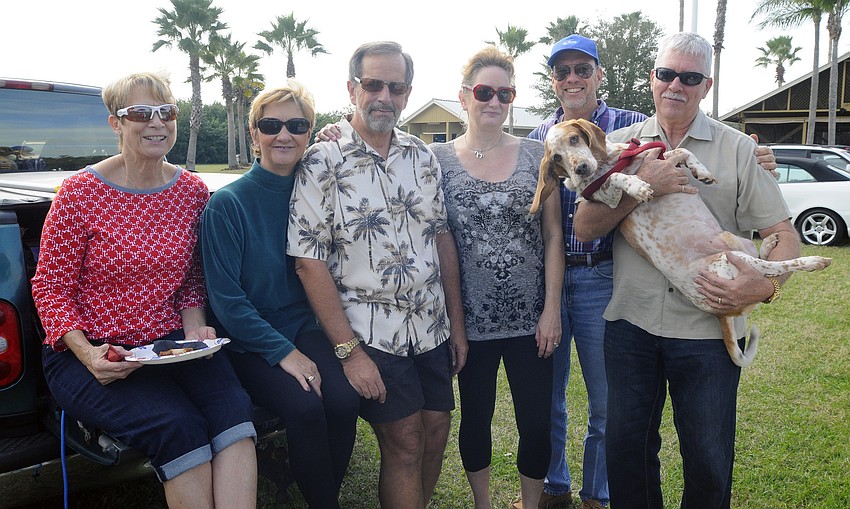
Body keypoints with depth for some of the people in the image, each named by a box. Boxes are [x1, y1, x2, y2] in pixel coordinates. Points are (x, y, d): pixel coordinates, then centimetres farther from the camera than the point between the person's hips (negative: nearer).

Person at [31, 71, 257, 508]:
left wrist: (194, 324, -4)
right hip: (89, 354, -3)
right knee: (176, 424, -28)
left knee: (233, 403, -26)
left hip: (170, 342, 4)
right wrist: (87, 353, -18)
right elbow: (50, 287, -4)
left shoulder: (192, 191, 4)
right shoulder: (80, 192, -8)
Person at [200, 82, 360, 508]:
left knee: (344, 400, -22)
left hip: (304, 327, 4)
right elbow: (225, 298, -10)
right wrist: (282, 351, -17)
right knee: (304, 407, -27)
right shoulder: (227, 203, -10)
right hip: (250, 342, -3)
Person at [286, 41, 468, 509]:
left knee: (435, 435, 12)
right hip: (371, 333, -5)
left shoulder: (422, 157, 6)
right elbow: (309, 261, -13)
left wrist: (457, 323, 7)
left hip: (432, 328, 5)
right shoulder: (322, 163, -10)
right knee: (405, 445, 0)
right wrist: (348, 349, -16)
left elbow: (442, 238, 11)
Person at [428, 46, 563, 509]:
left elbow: (553, 235, 1)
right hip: (471, 319, 0)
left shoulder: (536, 154, 2)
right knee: (475, 419, 14)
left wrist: (552, 308, -4)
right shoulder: (439, 159, 0)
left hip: (531, 319, 1)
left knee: (537, 424, 6)